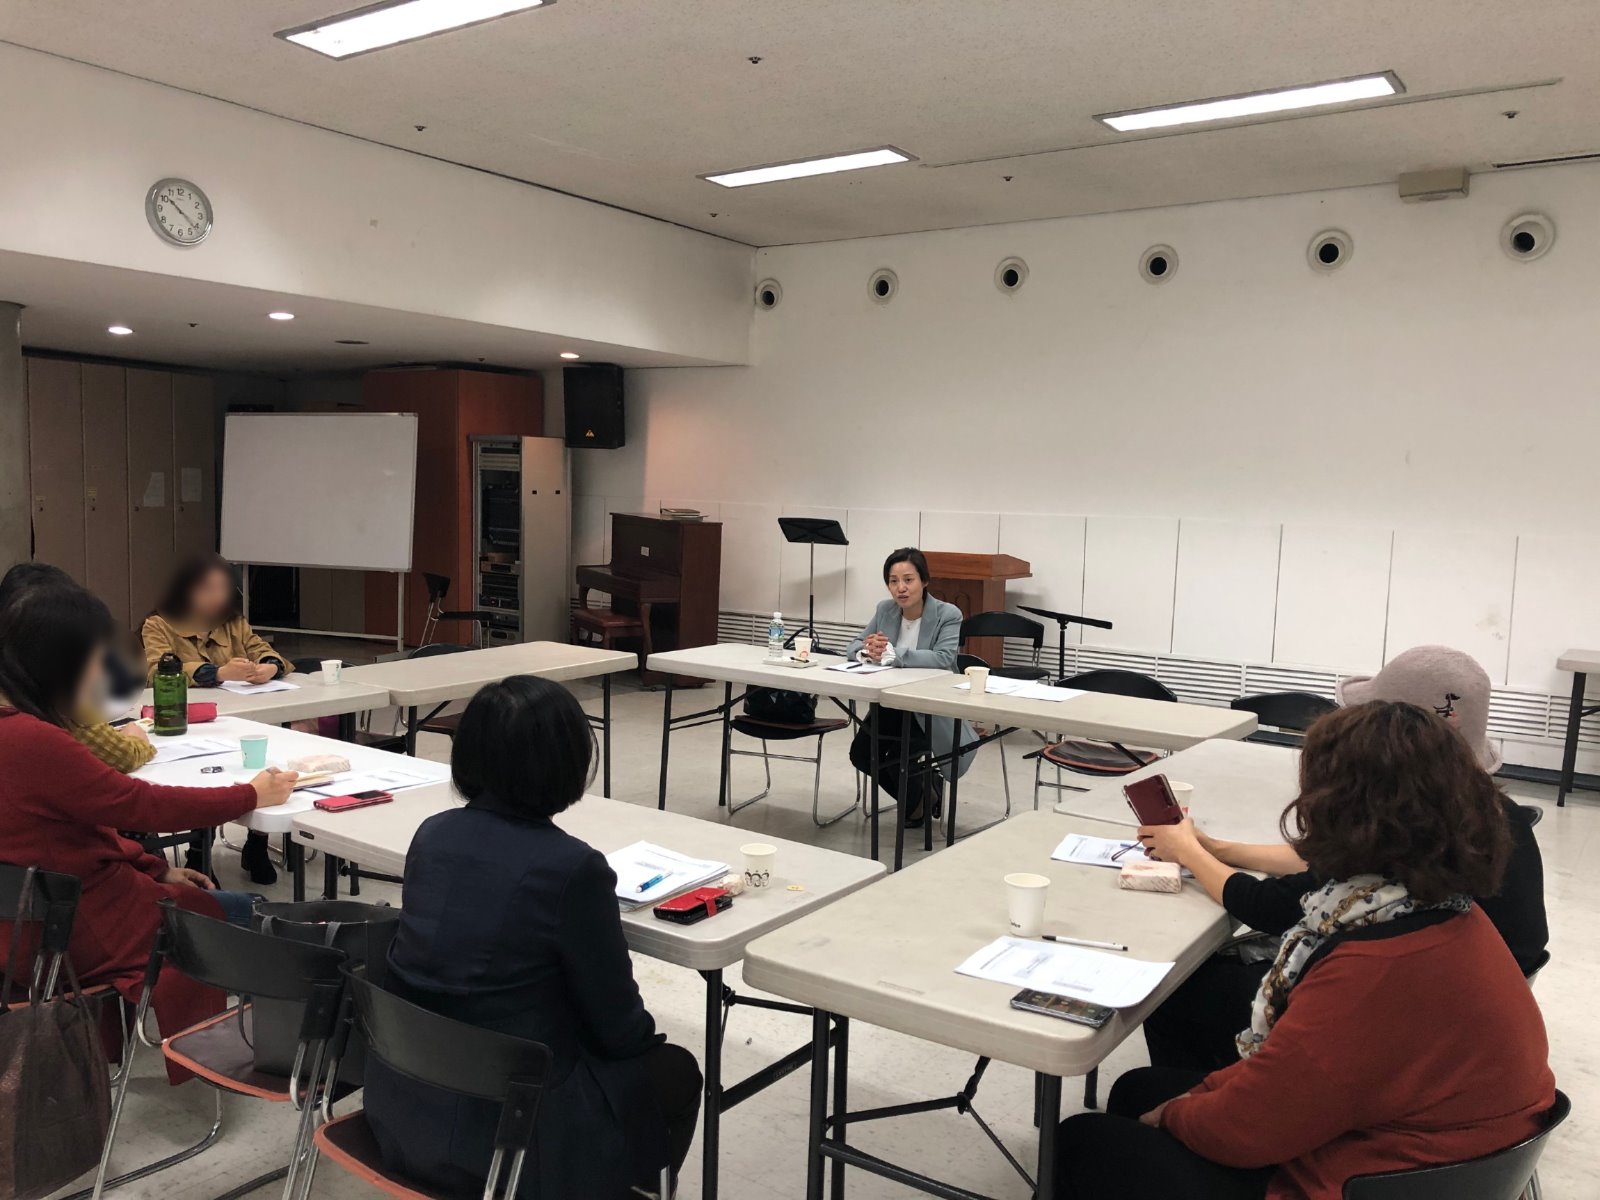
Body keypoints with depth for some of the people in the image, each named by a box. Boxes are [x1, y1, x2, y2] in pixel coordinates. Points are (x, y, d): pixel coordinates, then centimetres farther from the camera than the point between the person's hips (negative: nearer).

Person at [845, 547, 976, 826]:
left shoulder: (948, 614, -15)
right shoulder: (885, 609, 0)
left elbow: (943, 658, -30)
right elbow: (854, 647, 3)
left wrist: (891, 653, -37)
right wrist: (868, 651, -23)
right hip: (891, 703, 6)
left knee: (898, 760, -22)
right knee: (861, 754, -8)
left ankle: (923, 794, 15)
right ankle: (915, 794, 20)